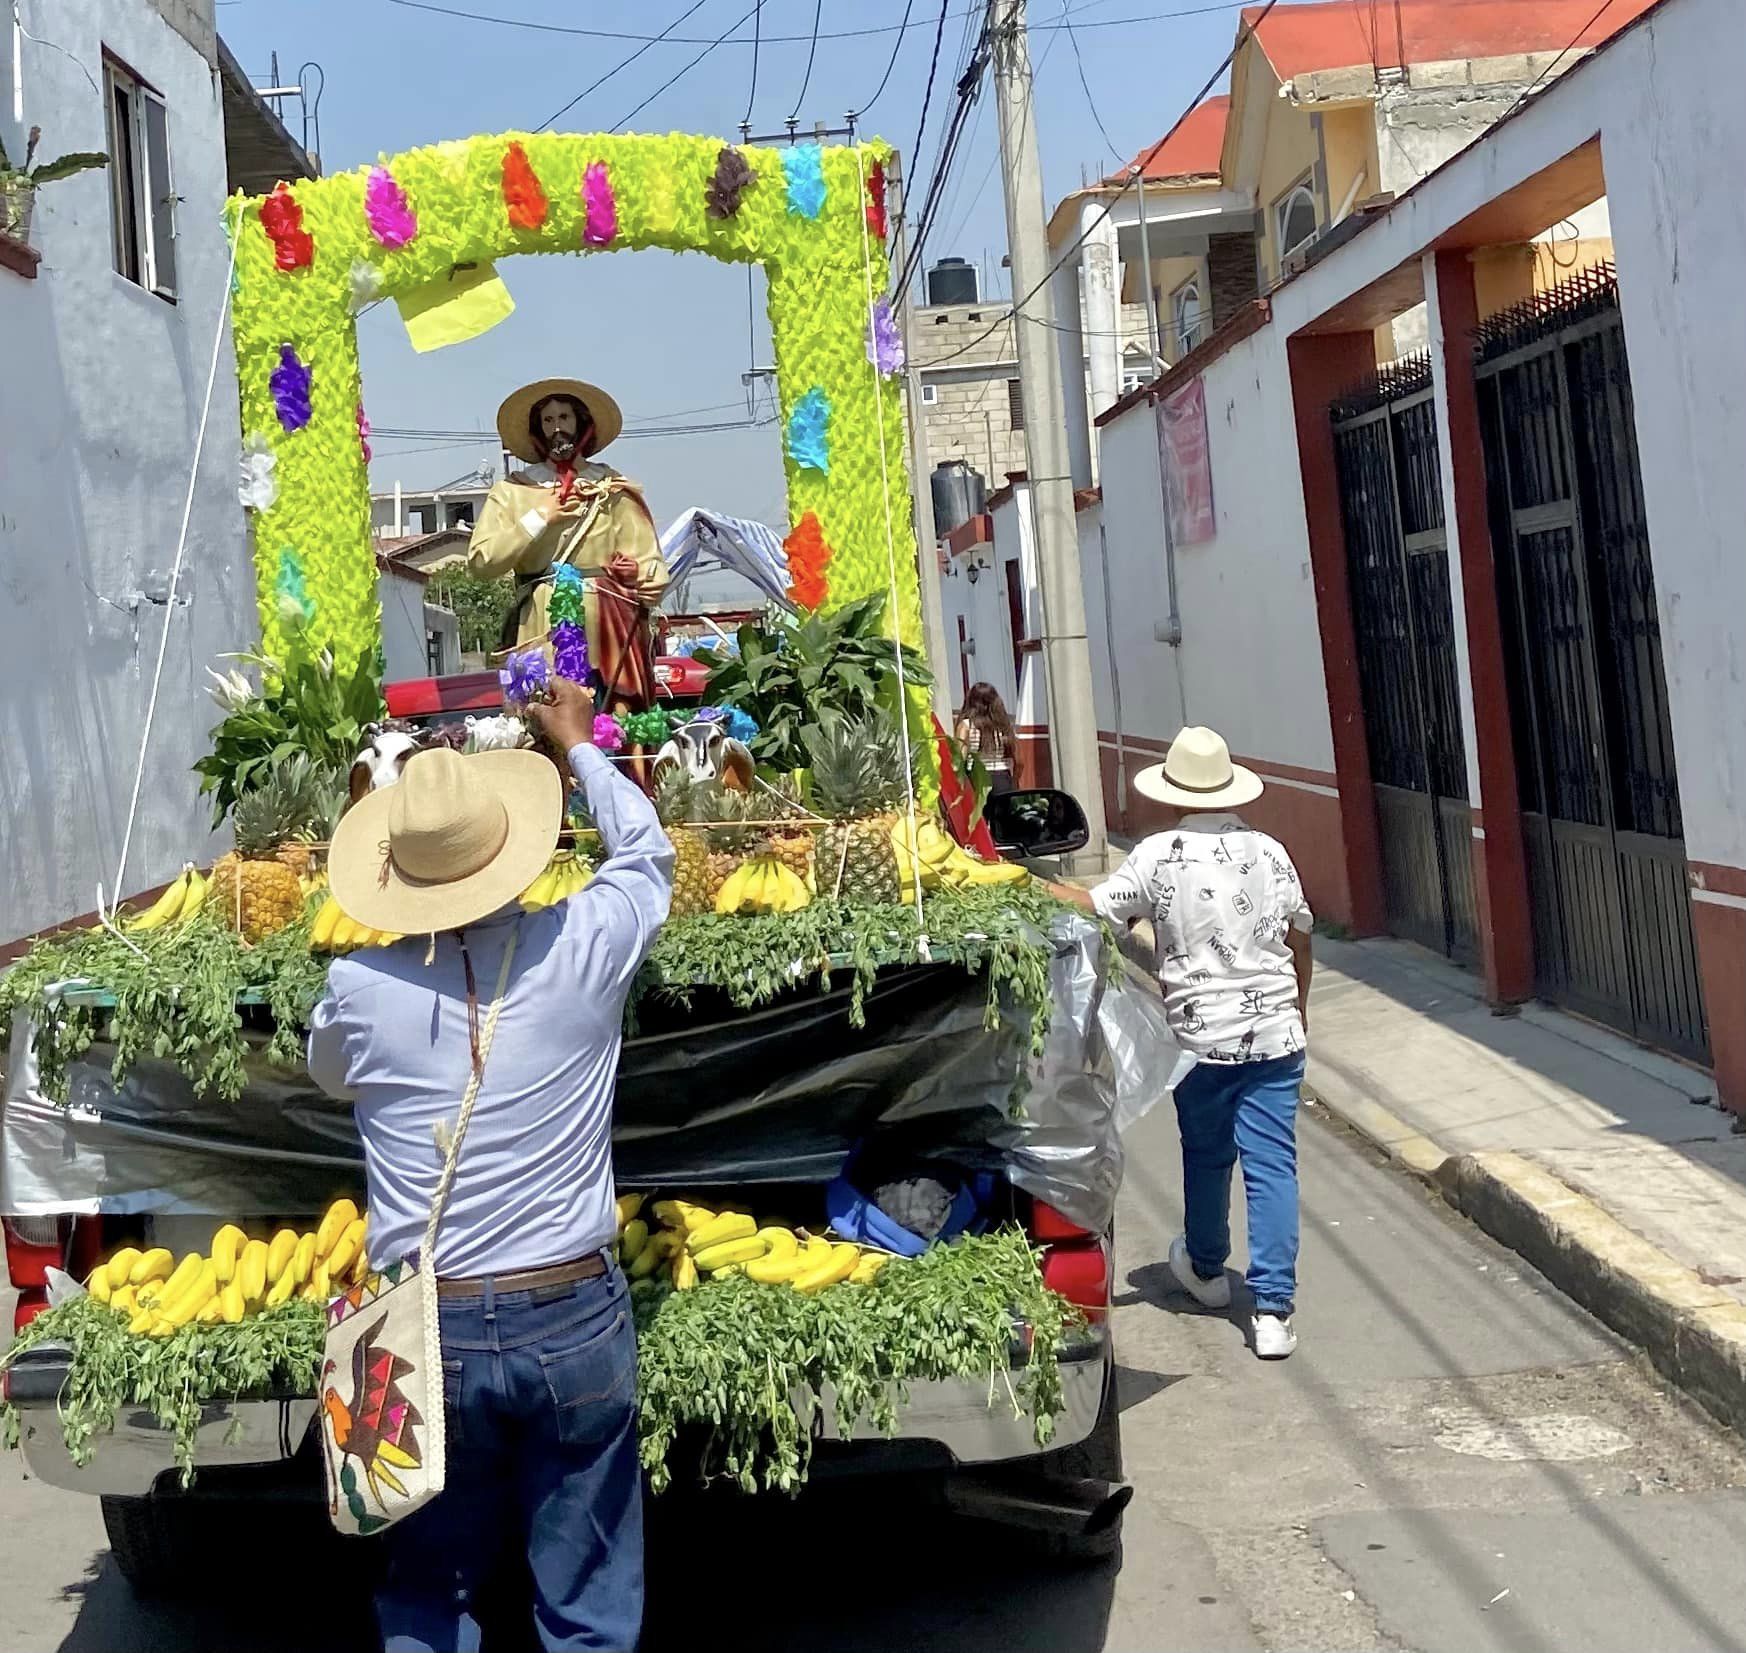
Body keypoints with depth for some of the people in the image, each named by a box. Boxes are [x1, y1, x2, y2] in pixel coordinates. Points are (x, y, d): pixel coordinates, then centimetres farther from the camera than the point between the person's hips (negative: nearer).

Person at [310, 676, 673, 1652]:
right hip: (573, 1318, 0)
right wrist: (579, 745, 28)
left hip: (426, 1329, 1)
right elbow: (648, 850, 13)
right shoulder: (580, 952, -9)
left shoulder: (357, 989, -7)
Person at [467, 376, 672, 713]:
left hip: (605, 628, 0)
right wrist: (540, 518, -1)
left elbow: (644, 556, 3)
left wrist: (651, 584, -16)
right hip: (541, 632, 0)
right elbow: (480, 562, 2)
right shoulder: (511, 491, 14)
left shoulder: (614, 489, 13)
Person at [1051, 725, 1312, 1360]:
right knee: (1272, 1166, 1)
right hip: (1274, 1035, 1)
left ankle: (1205, 1269, 41)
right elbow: (1300, 937, 11)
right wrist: (1298, 1007, 26)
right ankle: (1273, 1309, -2)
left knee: (1206, 1157, 19)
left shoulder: (1158, 856, -9)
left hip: (1200, 1038, -1)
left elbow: (1095, 909, -4)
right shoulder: (1268, 852, 2)